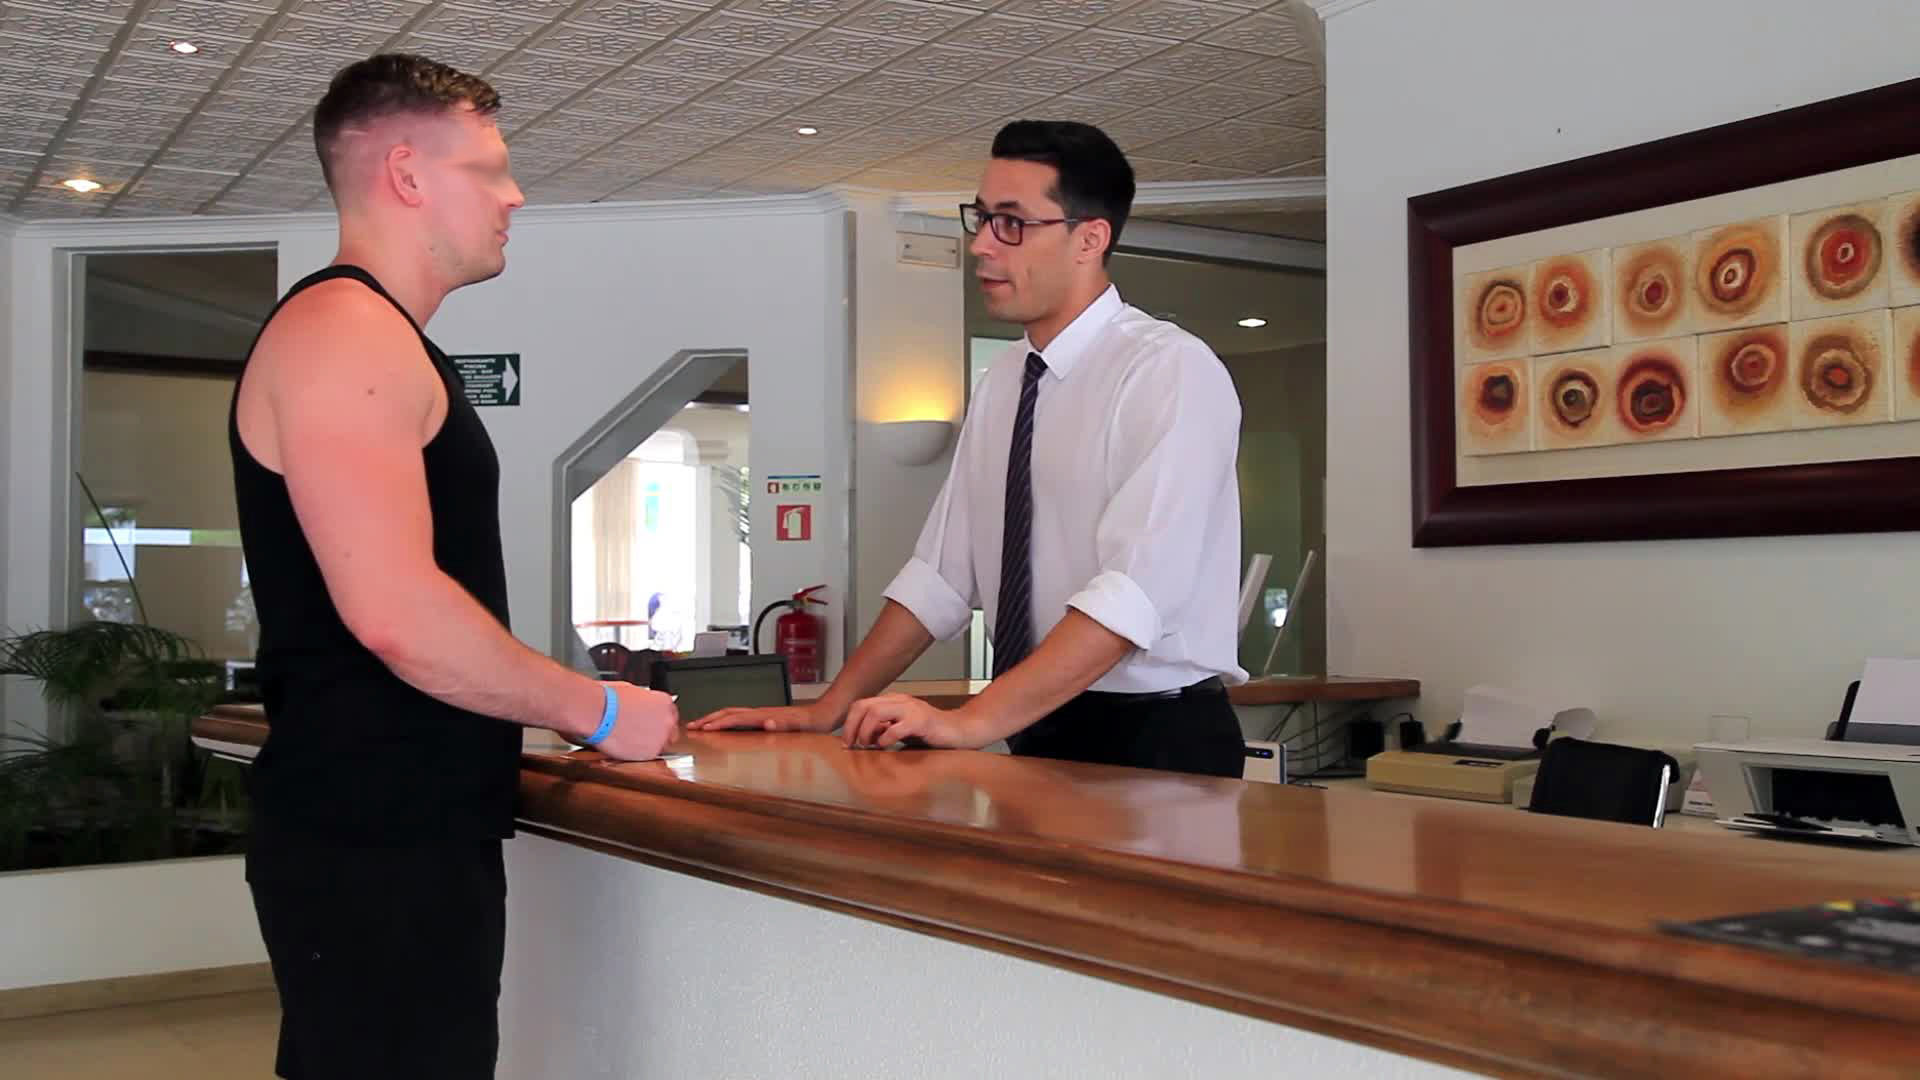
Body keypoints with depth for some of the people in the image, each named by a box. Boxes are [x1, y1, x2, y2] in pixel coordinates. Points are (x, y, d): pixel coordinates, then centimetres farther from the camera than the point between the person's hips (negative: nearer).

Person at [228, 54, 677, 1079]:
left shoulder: (381, 339, 18)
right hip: (375, 843, -10)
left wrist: (560, 708, 20)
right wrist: (599, 710, -13)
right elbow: (396, 612, -24)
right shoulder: (343, 328, -14)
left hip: (407, 827, 10)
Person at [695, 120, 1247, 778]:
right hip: (1038, 739, 6)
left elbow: (1136, 589, -24)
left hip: (1156, 746, -6)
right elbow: (941, 574, 9)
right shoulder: (1004, 383, 9)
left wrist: (971, 722, -29)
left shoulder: (1172, 371, -13)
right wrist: (830, 709, 2)